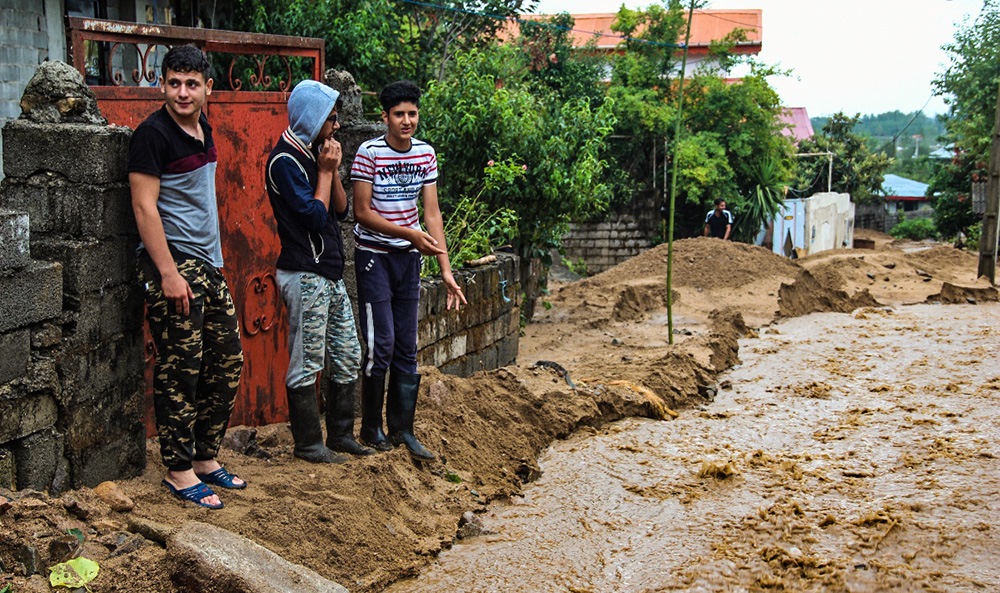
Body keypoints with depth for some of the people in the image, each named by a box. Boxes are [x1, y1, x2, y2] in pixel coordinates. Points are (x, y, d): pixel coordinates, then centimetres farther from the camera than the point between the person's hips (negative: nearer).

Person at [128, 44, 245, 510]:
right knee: (180, 370, -3)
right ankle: (178, 471, 8)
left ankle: (205, 458, 24)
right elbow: (144, 206, -16)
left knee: (227, 363, 12)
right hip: (172, 265, -9)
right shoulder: (153, 134, -12)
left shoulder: (203, 130, 13)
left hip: (209, 266, 9)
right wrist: (169, 273, -20)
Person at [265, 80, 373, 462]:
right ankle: (308, 444, 10)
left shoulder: (314, 154, 14)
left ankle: (341, 434, 23)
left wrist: (332, 170, 0)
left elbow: (341, 209, 13)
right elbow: (314, 216, -20)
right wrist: (325, 171, -10)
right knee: (307, 364, -1)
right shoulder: (285, 161, -14)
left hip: (331, 274, 9)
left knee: (348, 358, 13)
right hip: (305, 275, -9)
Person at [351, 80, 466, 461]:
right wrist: (410, 234, -19)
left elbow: (431, 213, 2)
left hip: (409, 259, 5)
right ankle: (370, 429, 9)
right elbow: (362, 212, -12)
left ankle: (401, 430, 16)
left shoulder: (426, 154, 3)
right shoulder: (370, 153, -12)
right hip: (375, 257, -5)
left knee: (407, 348, 7)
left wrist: (446, 270, -3)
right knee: (381, 344, -7)